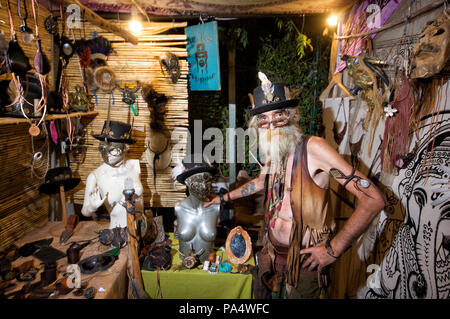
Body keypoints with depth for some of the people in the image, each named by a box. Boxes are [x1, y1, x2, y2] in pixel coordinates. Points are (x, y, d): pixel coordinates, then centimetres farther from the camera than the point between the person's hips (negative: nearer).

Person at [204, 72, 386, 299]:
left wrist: (333, 249, -22)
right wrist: (225, 197, 27)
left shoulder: (312, 148, -22)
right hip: (271, 254, 7)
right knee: (263, 295, 23)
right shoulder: (273, 153, 2)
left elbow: (373, 199, -26)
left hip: (305, 261, -7)